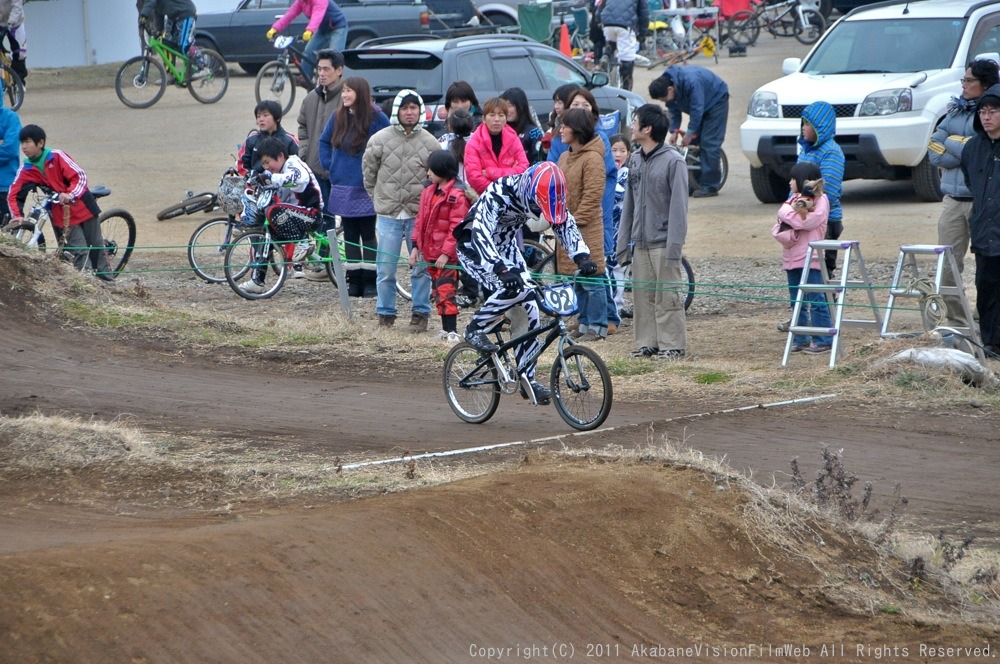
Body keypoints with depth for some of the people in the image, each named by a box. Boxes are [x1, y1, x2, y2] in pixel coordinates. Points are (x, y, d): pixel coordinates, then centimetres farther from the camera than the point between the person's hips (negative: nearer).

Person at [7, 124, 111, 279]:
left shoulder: (56, 156, -15)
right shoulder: (26, 169, -6)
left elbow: (80, 176, -18)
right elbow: (13, 194, -6)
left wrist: (70, 194, -33)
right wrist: (17, 215, -20)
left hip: (82, 205, -1)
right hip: (62, 213, 1)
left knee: (96, 245, 7)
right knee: (80, 251, -8)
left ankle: (106, 277, 20)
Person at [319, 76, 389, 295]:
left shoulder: (376, 118, -8)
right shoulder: (338, 118, 6)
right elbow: (324, 141, 22)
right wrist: (328, 164, 9)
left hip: (367, 188, -5)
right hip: (343, 187, 5)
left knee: (368, 235, -1)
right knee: (349, 235, 8)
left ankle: (371, 282, 3)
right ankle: (354, 281, 13)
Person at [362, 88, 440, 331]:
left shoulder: (430, 143, 0)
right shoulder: (379, 140, 0)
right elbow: (369, 174, 11)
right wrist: (380, 200, 10)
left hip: (419, 214, 0)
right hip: (388, 215, 0)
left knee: (422, 267, 2)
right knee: (385, 268, 1)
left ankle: (420, 313, 12)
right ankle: (385, 314, 12)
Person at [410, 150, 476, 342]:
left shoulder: (457, 195, -13)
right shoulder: (428, 192, 11)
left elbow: (457, 227, -16)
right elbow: (421, 220, 15)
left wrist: (446, 253, -18)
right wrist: (415, 246, 10)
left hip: (448, 255, -8)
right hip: (431, 254, 8)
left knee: (445, 291, -12)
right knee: (437, 291, 12)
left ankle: (451, 331, -12)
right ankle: (446, 329, 19)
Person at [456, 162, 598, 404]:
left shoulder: (544, 194, -16)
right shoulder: (497, 194, -35)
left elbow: (565, 223, -12)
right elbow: (481, 232, -44)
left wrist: (582, 256, -29)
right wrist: (501, 269, -58)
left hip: (506, 247, 6)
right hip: (474, 248, -6)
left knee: (528, 309, -5)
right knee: (512, 289, -31)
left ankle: (527, 379, 4)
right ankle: (475, 330, -9)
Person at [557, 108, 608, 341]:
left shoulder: (592, 158, -13)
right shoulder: (565, 157, 15)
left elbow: (592, 195, -16)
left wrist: (576, 221, -16)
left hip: (586, 229, -9)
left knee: (591, 281, -5)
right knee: (577, 281, 13)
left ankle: (598, 327, 0)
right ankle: (585, 323, 19)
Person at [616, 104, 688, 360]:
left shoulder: (673, 161, -9)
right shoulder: (635, 160, 12)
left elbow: (679, 206, -11)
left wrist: (674, 247, -17)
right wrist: (624, 243, 11)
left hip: (663, 243, -7)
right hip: (640, 243, 7)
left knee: (667, 297, -4)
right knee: (642, 296, 8)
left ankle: (672, 345, 1)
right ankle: (647, 344, 13)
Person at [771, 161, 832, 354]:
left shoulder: (821, 200, -2)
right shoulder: (794, 199, 17)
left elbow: (809, 222, -18)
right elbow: (778, 229, 6)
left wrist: (789, 212, -7)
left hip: (810, 257, -7)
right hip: (791, 258, 7)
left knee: (816, 301, -8)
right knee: (797, 302, 11)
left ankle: (823, 341, -7)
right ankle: (800, 340, 16)